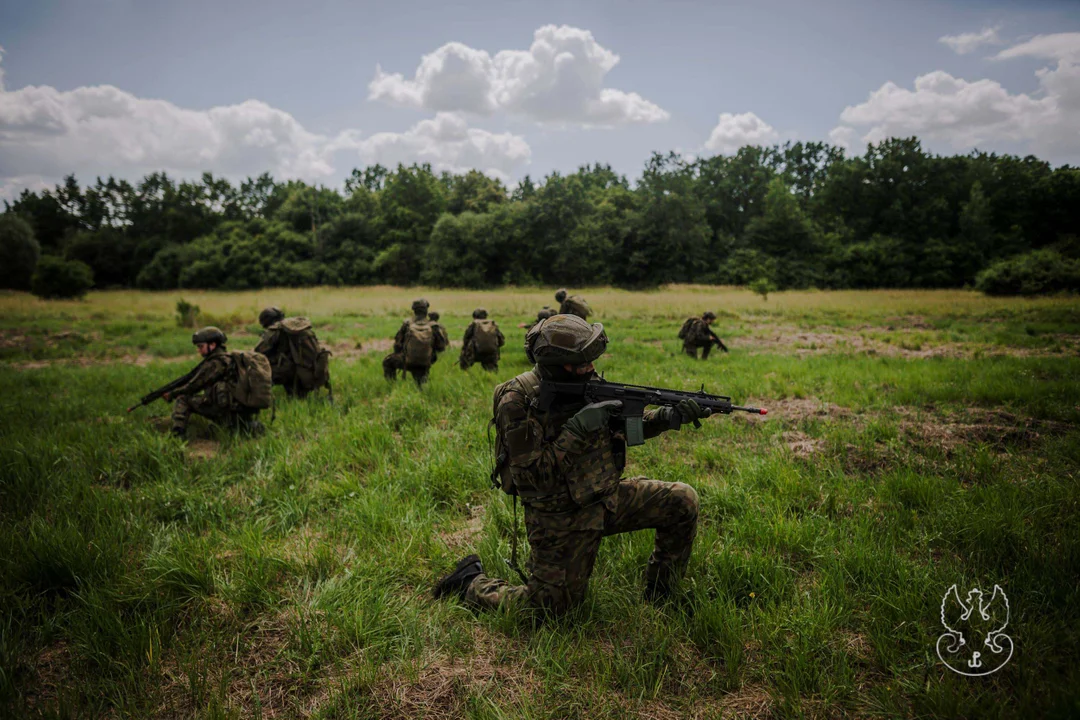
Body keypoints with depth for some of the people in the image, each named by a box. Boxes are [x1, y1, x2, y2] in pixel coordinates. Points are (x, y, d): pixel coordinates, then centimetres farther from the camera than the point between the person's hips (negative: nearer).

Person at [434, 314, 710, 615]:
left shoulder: (584, 383, -3)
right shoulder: (518, 401, -23)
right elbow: (531, 476, -26)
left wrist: (669, 417, -9)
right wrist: (578, 429, -31)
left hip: (607, 496, 6)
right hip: (561, 519, -6)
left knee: (683, 501, -1)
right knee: (548, 605, -1)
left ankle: (659, 594, 19)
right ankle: (471, 580, 24)